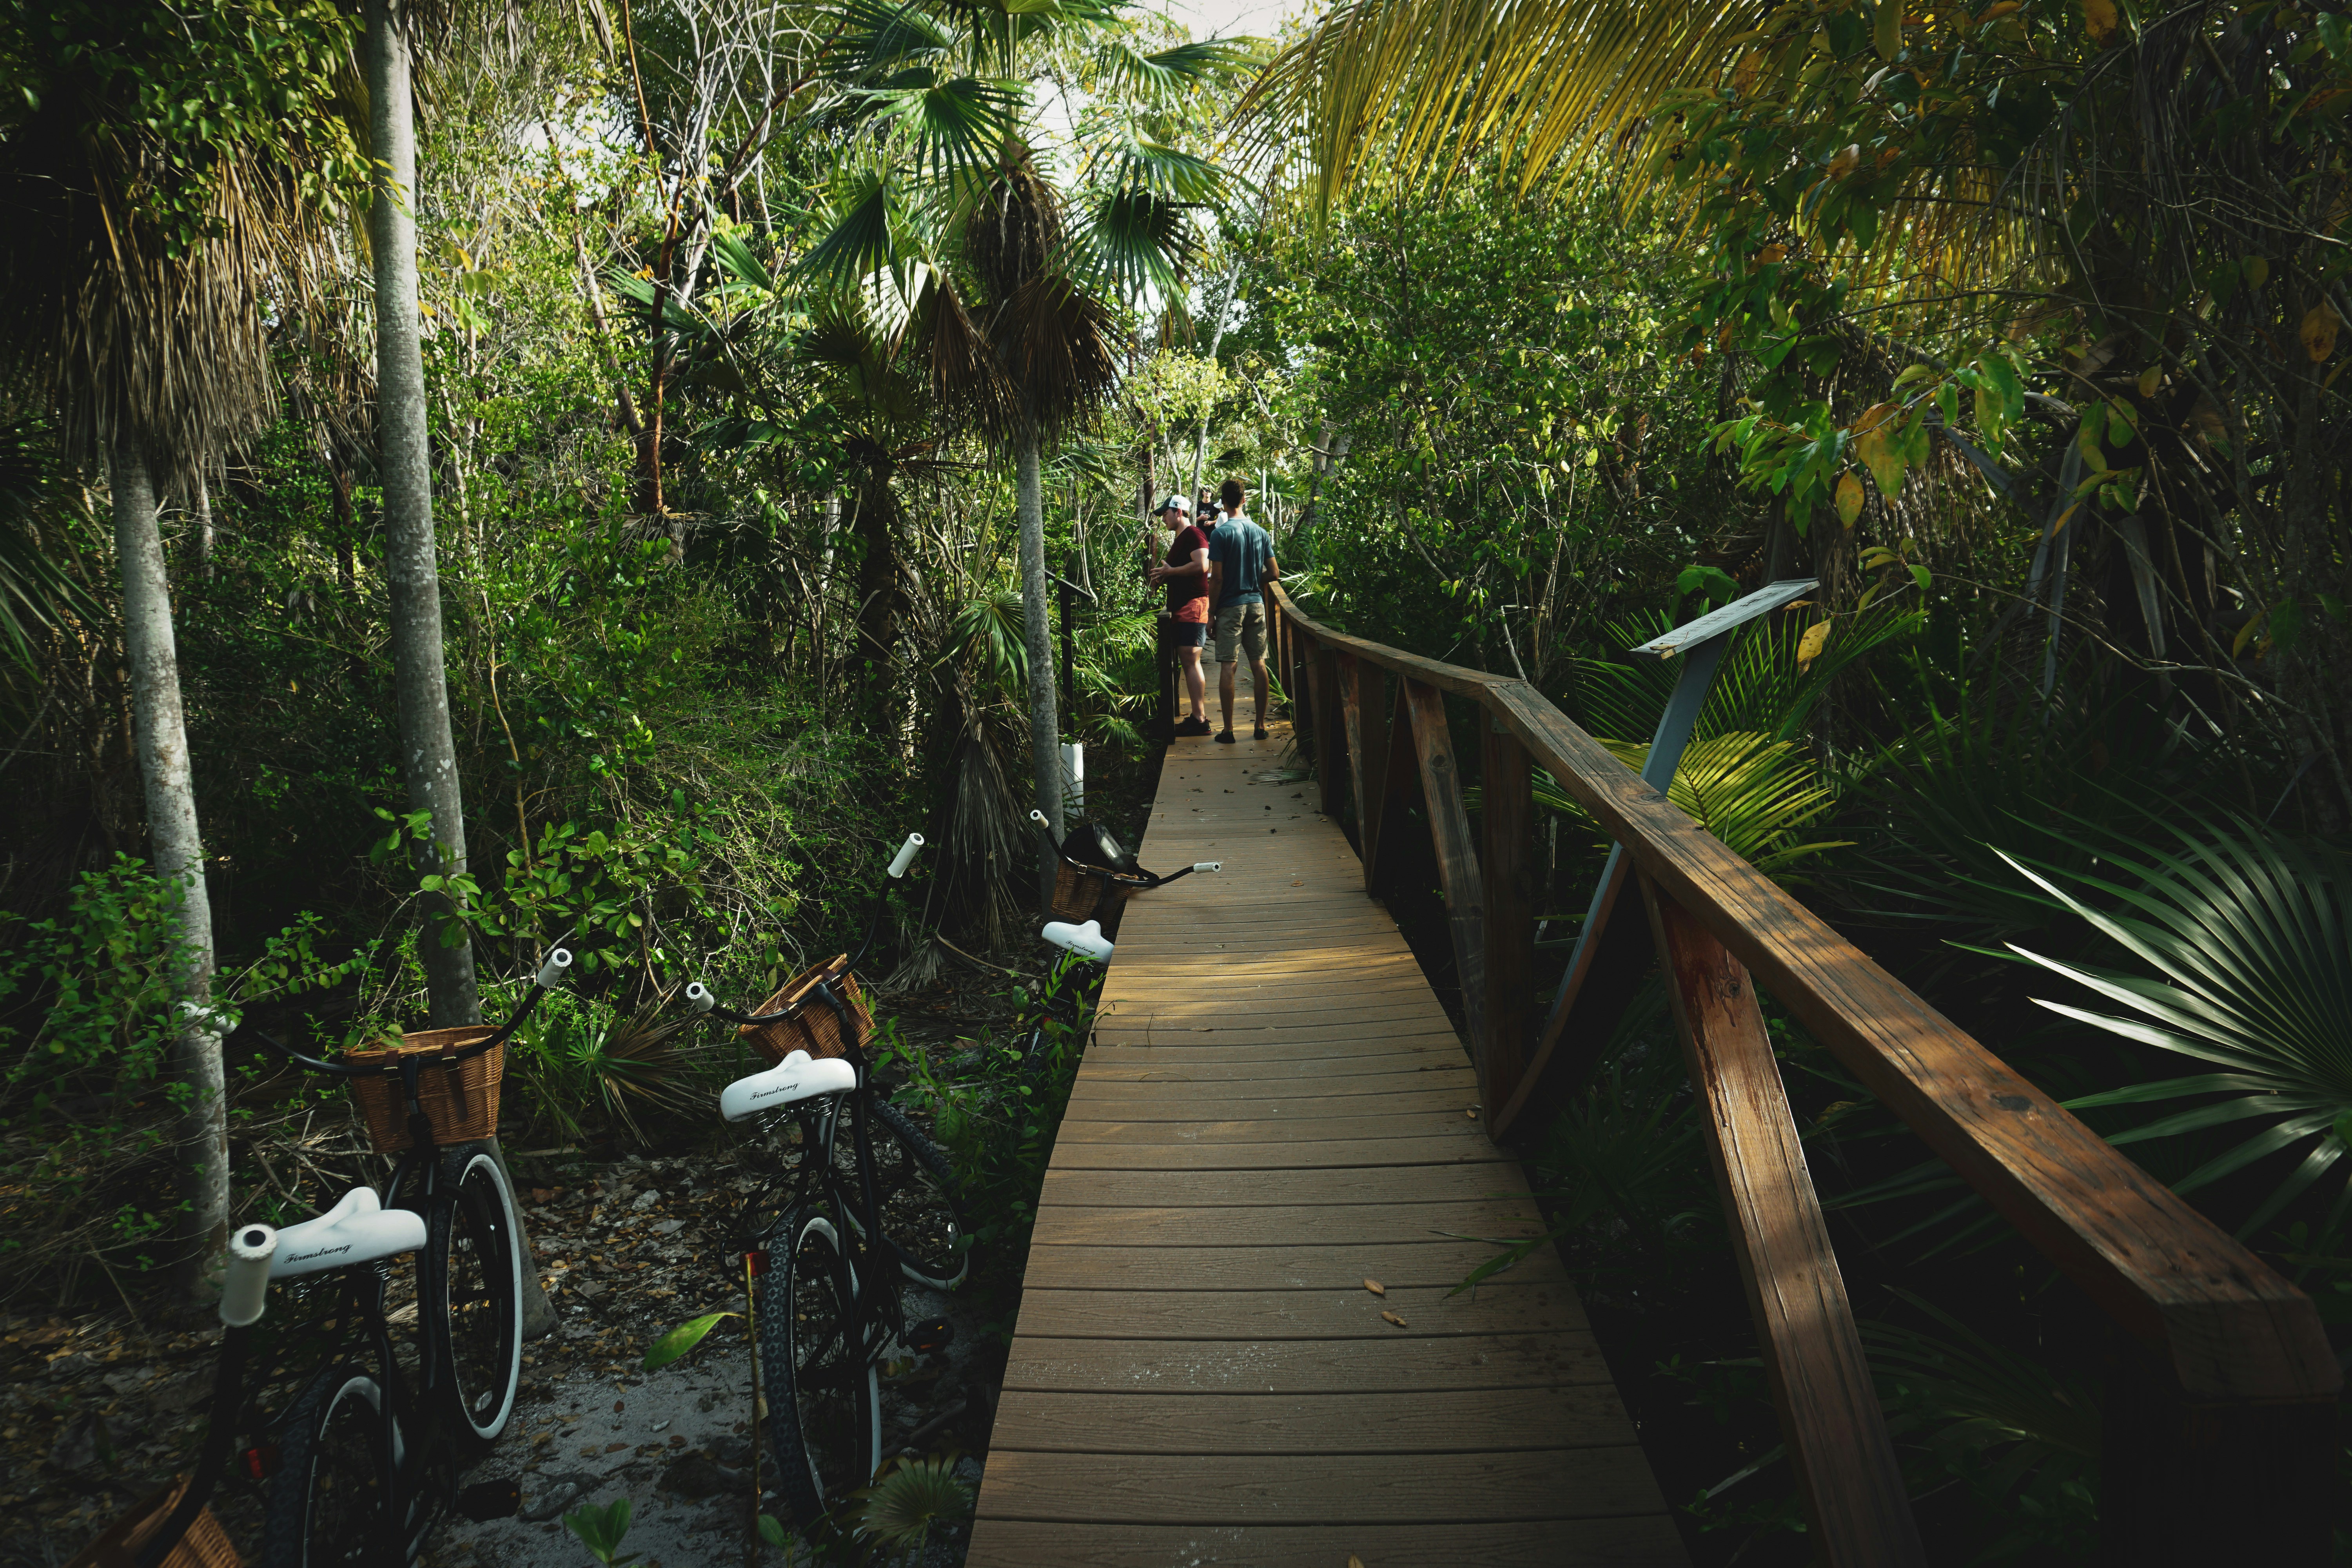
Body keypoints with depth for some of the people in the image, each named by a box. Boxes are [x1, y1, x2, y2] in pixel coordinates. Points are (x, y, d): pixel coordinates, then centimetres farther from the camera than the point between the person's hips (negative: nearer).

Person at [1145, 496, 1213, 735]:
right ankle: (1198, 716, 13)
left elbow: (1201, 565, -23)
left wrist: (1171, 571, -13)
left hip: (1193, 605, -11)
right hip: (1181, 608, 11)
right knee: (1188, 662, 9)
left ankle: (1200, 719, -13)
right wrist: (1164, 577, 11)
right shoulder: (1179, 539, 23)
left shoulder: (1194, 535, -9)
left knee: (1191, 661, -13)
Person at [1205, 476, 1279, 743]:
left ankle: (1228, 730, -1)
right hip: (1256, 604, 5)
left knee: (1228, 666, -2)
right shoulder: (1260, 532, 6)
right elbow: (1274, 573, 7)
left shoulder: (1221, 533, -10)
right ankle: (1261, 726, 12)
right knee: (1258, 664, 8)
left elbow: (1216, 577, -13)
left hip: (1230, 606, -5)